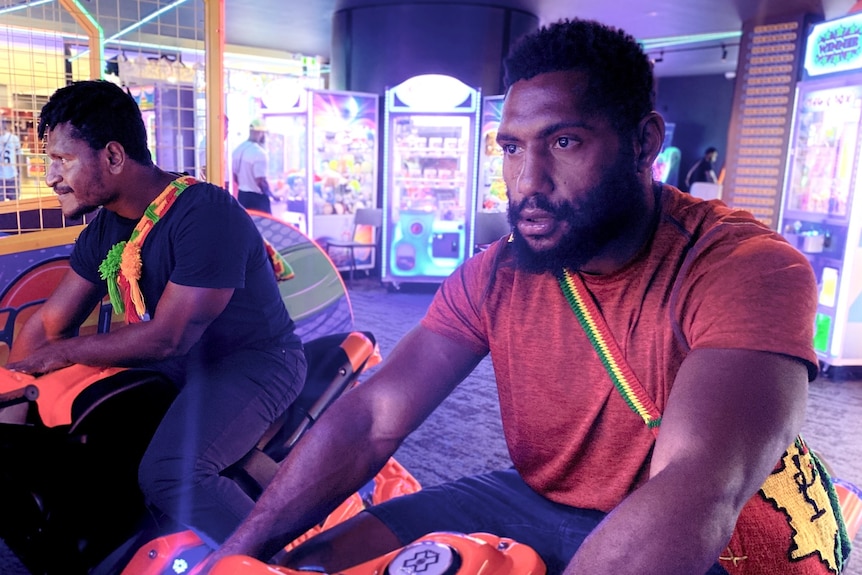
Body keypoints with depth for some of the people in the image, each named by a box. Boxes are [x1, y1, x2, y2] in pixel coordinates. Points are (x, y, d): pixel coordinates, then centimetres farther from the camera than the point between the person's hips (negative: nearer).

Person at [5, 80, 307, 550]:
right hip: (175, 364, 9)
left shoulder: (206, 213, -24)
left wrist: (64, 352, -12)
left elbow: (167, 337, -24)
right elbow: (48, 323, 10)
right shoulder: (104, 230, 4)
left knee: (168, 476, -30)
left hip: (255, 358, -9)